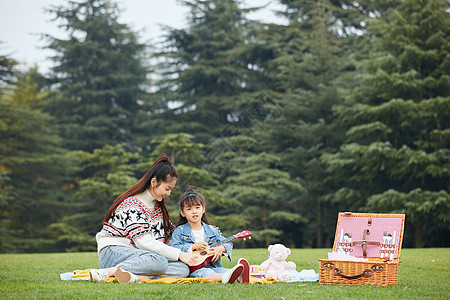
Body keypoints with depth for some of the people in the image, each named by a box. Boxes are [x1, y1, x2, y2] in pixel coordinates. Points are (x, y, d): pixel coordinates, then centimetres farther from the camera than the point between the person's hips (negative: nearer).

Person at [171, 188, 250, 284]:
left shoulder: (212, 230, 17)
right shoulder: (179, 231, 7)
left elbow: (228, 244, 14)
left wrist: (222, 248, -10)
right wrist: (193, 246, -13)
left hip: (212, 266, 3)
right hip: (191, 268, -3)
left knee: (221, 270, -29)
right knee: (204, 272, -35)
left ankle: (239, 277, -61)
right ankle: (225, 278, -66)